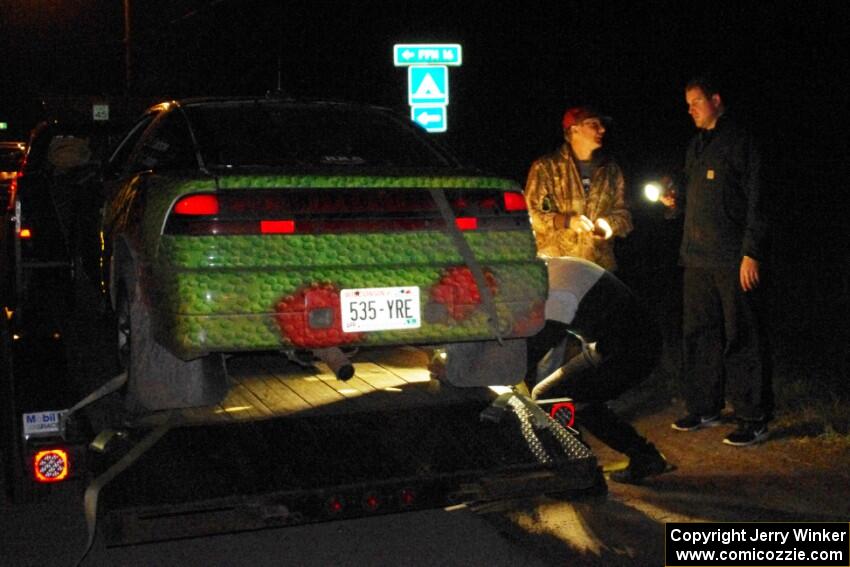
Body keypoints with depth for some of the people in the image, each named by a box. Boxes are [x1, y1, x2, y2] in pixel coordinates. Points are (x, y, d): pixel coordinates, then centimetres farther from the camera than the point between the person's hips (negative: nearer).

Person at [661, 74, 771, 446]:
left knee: (741, 339, -3)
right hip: (697, 258, 8)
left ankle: (753, 420, 4)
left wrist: (751, 252, -16)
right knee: (698, 335, 12)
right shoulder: (697, 146, 17)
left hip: (733, 261, -8)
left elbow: (755, 200, -11)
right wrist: (676, 200, 4)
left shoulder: (739, 142, -6)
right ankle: (704, 409, 24)